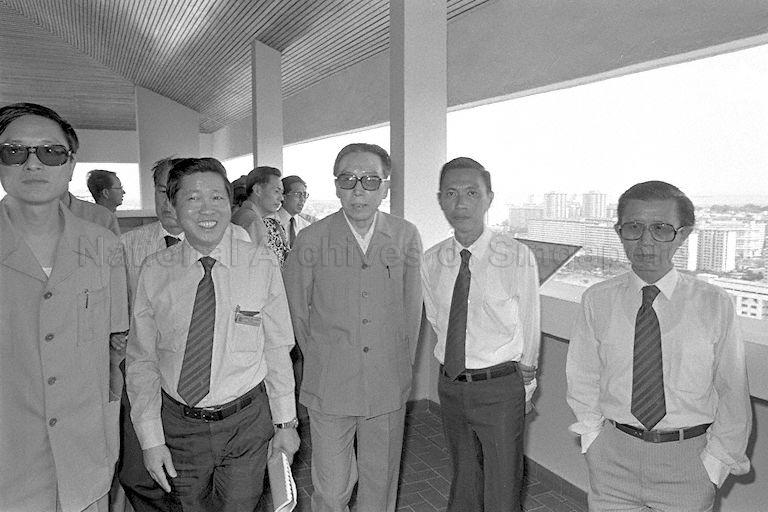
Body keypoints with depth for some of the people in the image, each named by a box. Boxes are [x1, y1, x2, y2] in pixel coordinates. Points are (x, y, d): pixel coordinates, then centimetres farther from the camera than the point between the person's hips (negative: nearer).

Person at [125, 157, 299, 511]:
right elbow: (141, 360, -3)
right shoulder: (154, 271, -7)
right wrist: (151, 439, -4)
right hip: (178, 424, 1)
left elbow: (277, 348, -5)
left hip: (247, 422, -1)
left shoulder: (261, 264, -9)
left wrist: (285, 421, -1)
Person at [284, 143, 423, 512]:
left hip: (389, 386, 2)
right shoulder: (310, 240, -9)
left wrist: (403, 362, 8)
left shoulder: (406, 236, -4)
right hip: (328, 386, -1)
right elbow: (296, 311, 3)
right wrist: (320, 360, 8)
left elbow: (412, 306, 6)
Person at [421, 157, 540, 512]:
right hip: (451, 385, 4)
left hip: (501, 389, -4)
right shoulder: (432, 262, -3)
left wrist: (525, 381, 5)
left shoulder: (518, 258, -15)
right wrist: (459, 364, 9)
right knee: (463, 482, 23)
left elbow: (529, 327, -5)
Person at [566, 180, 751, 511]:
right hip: (614, 457, 1)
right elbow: (583, 380, 2)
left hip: (688, 458, 0)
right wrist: (594, 441, -1)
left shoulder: (715, 305, -9)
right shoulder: (597, 301, -7)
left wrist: (715, 463, -4)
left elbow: (733, 394, -3)